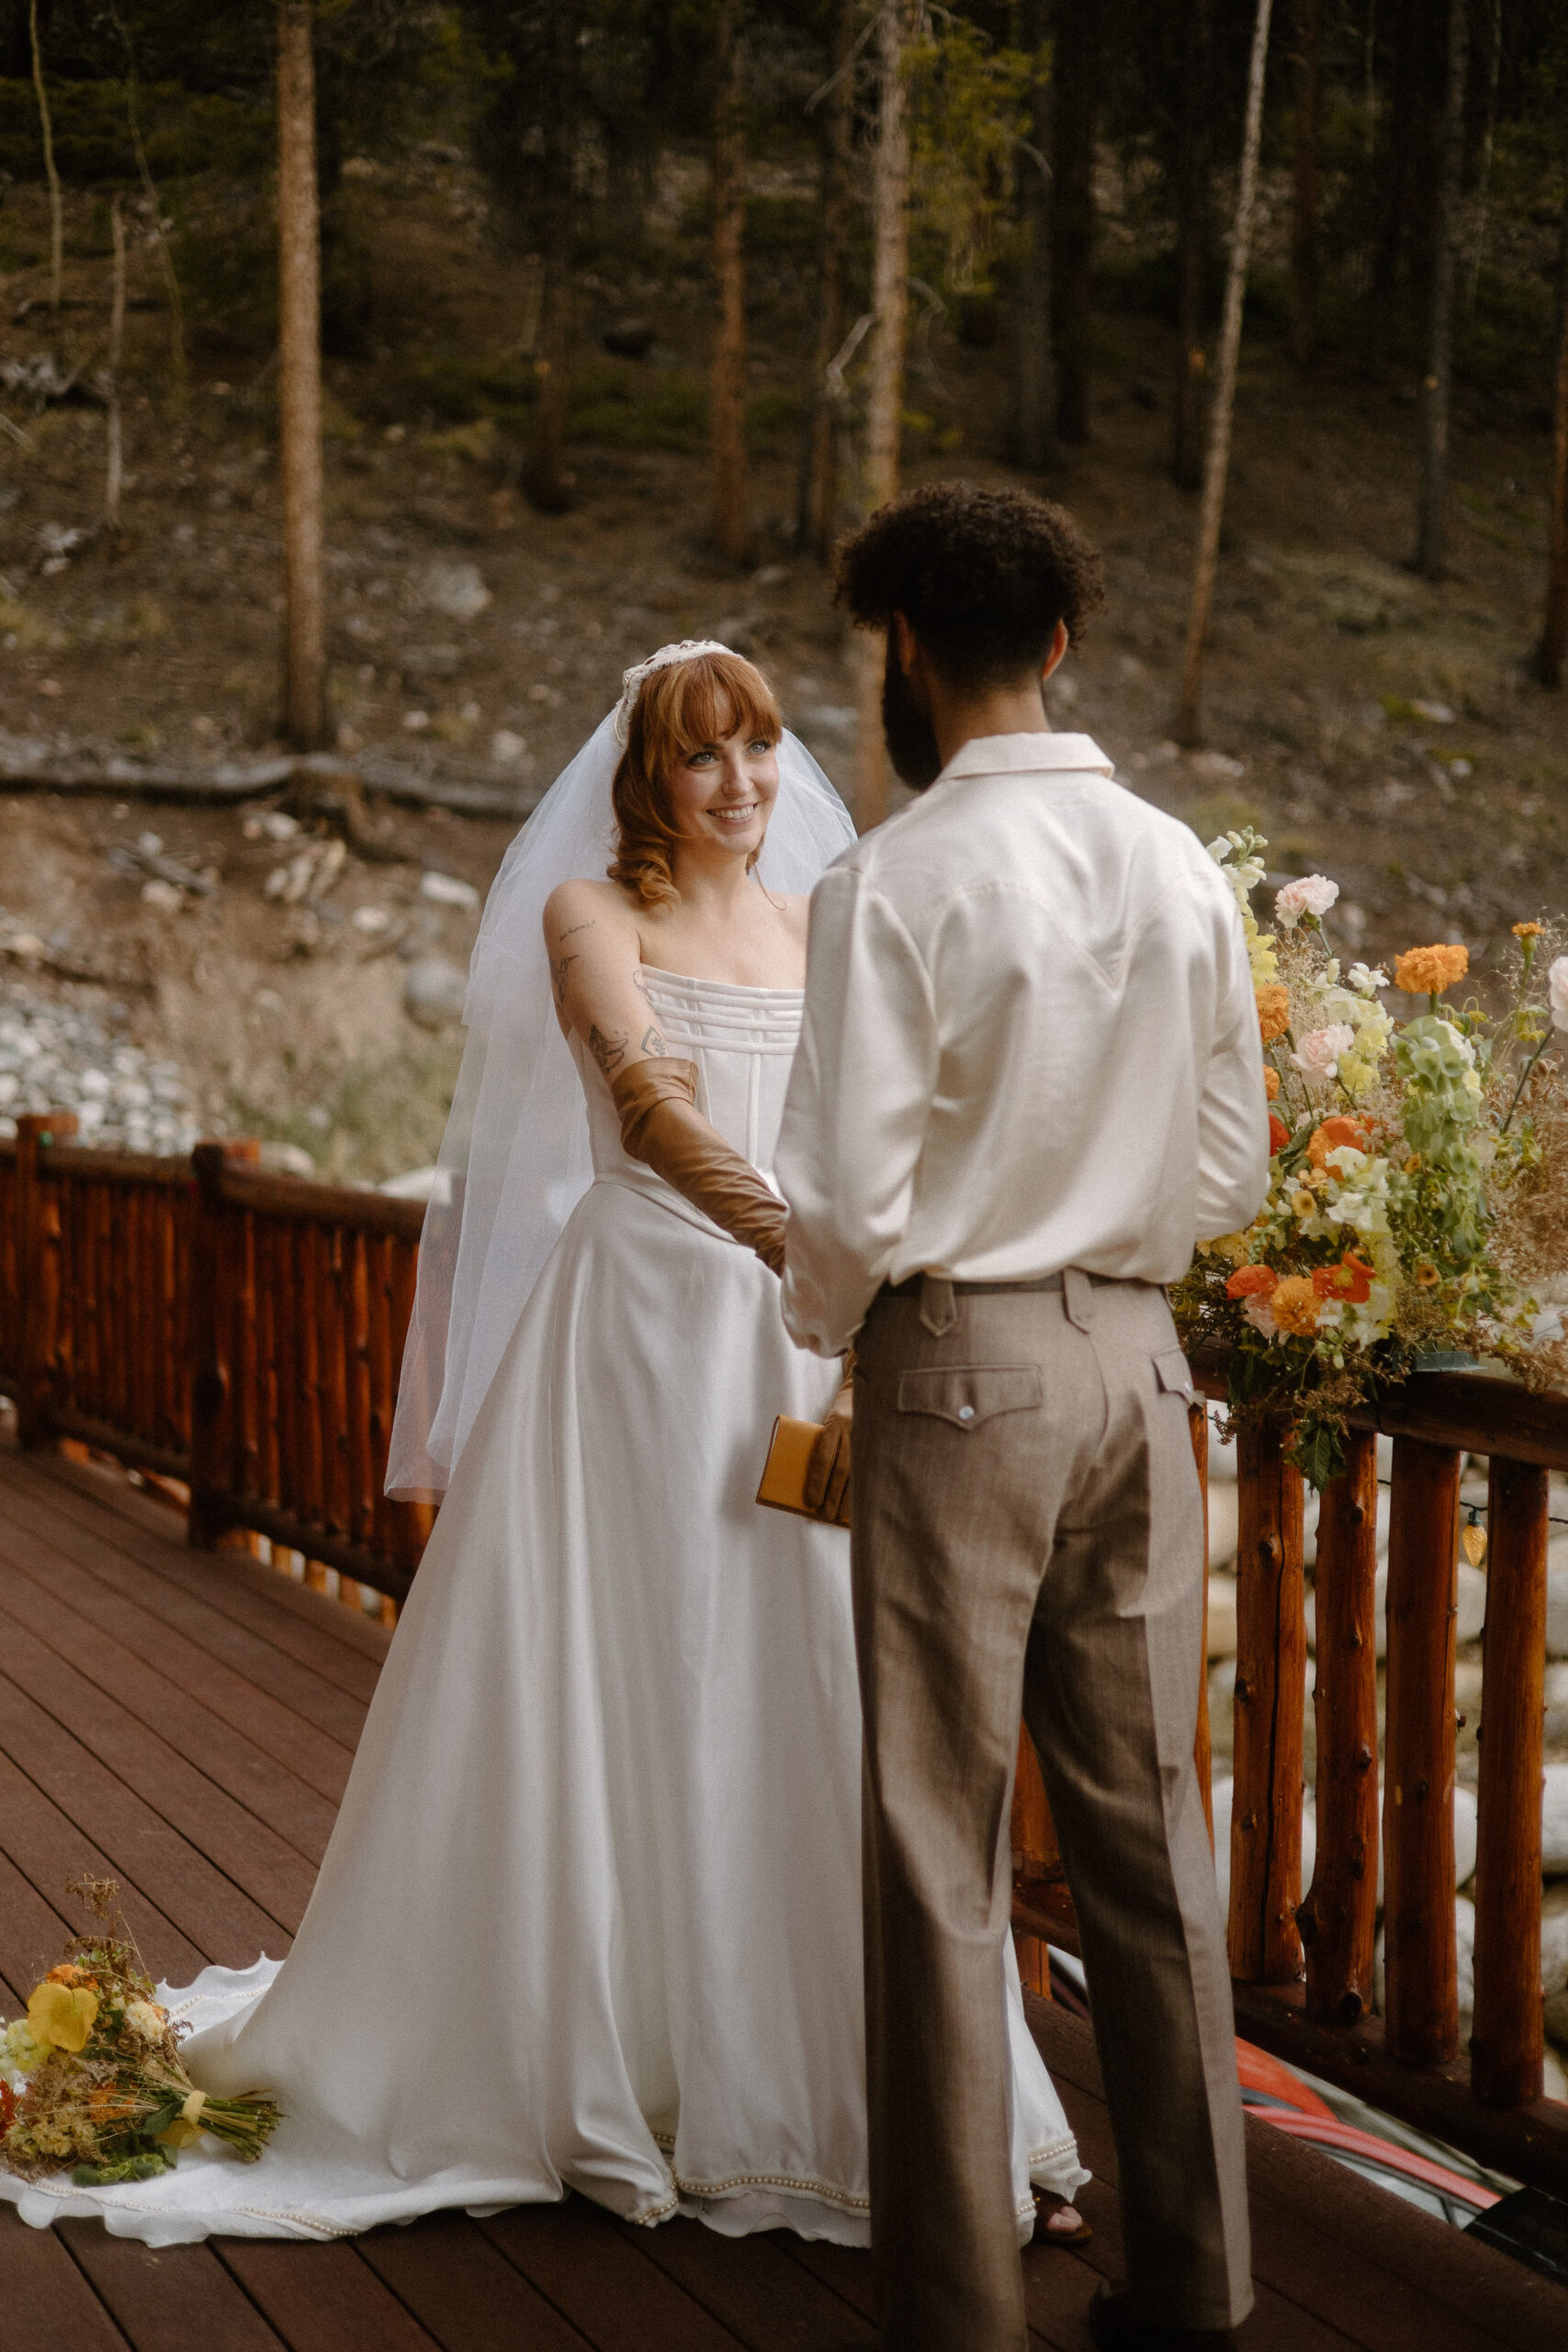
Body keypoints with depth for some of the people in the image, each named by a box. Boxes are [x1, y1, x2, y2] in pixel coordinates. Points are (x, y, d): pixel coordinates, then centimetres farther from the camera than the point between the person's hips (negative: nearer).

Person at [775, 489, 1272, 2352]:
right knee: (1148, 1826, 14)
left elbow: (854, 1203, -15)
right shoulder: (1182, 870, 4)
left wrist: (818, 1323, 4)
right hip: (1137, 1361, 6)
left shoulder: (894, 882, -13)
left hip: (958, 1372, -5)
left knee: (942, 1857, 5)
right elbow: (1232, 1169, 9)